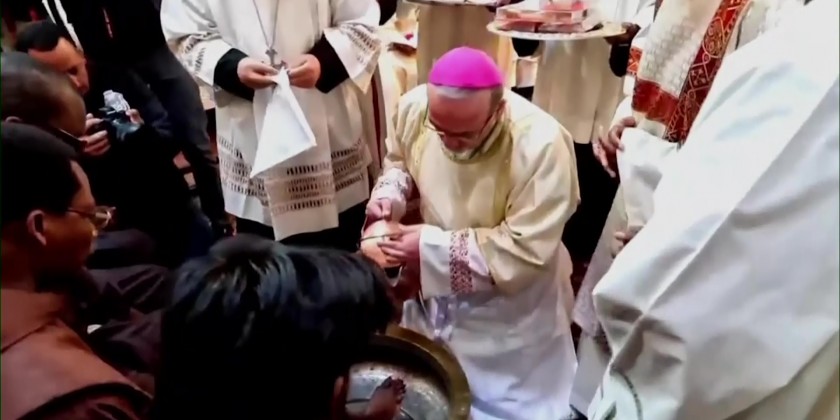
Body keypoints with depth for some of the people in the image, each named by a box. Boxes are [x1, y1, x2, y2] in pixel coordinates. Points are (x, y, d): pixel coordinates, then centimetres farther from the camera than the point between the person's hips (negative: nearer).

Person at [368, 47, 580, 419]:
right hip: (434, 293, 4)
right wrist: (389, 193, -17)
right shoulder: (416, 106, -17)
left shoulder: (541, 145, -32)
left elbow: (527, 251, -28)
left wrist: (434, 249, -28)